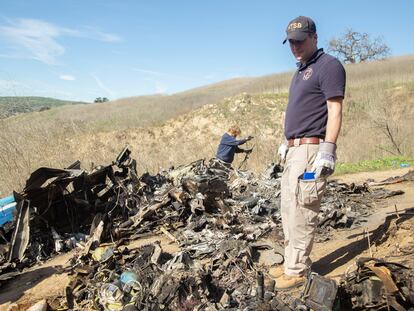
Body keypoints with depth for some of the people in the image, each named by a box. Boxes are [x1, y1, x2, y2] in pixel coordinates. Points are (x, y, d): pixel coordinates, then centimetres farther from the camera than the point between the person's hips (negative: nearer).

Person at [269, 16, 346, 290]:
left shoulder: (328, 65, -6)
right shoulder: (300, 71, 22)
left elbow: (335, 110, -14)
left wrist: (327, 150, -22)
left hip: (311, 150, -10)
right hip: (294, 151, 10)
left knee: (301, 213, -7)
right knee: (289, 209, 13)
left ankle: (297, 271, 2)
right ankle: (293, 263, 23)